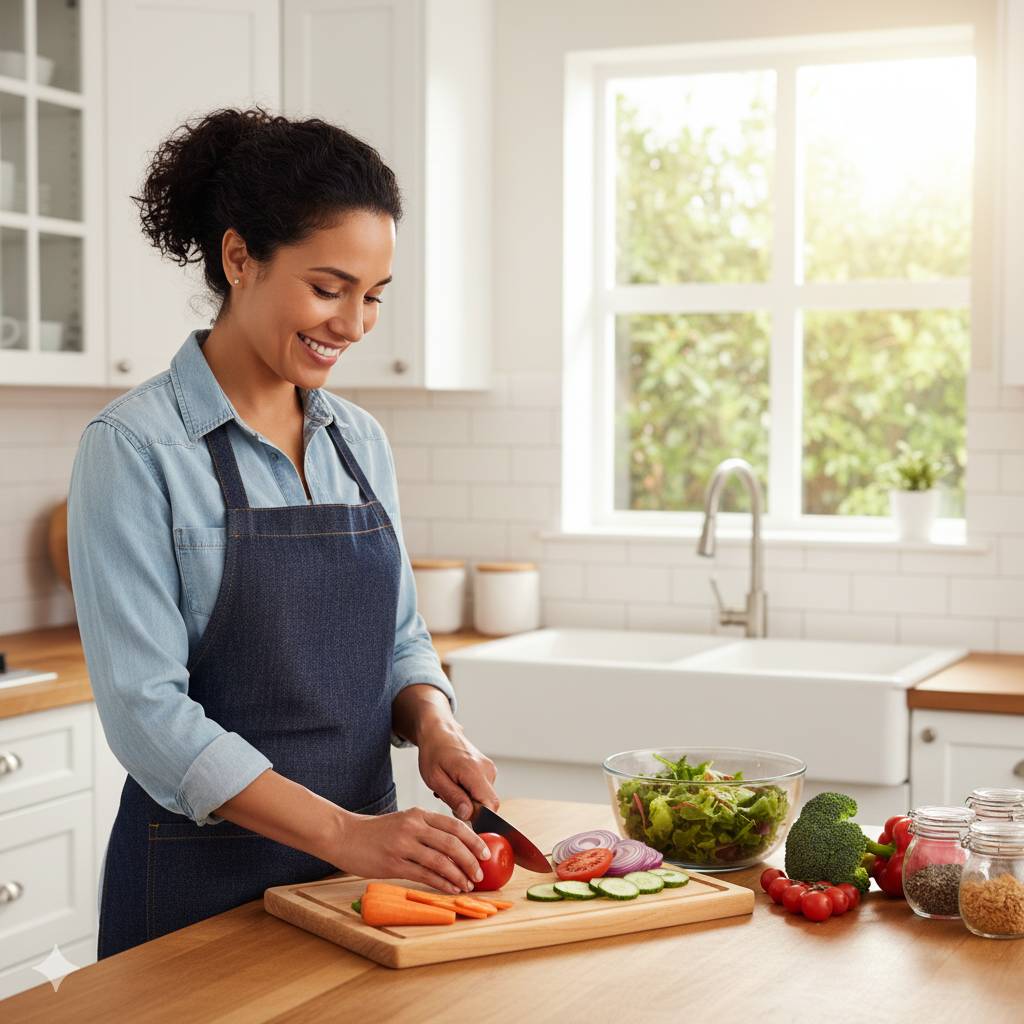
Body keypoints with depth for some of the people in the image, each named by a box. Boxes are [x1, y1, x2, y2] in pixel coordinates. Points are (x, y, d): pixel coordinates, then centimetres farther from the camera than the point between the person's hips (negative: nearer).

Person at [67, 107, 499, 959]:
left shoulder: (360, 441, 6)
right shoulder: (135, 447, -13)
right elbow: (147, 710, -19)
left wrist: (433, 724, -8)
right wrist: (343, 831, -26)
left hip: (362, 865, 6)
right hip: (202, 884, -5)